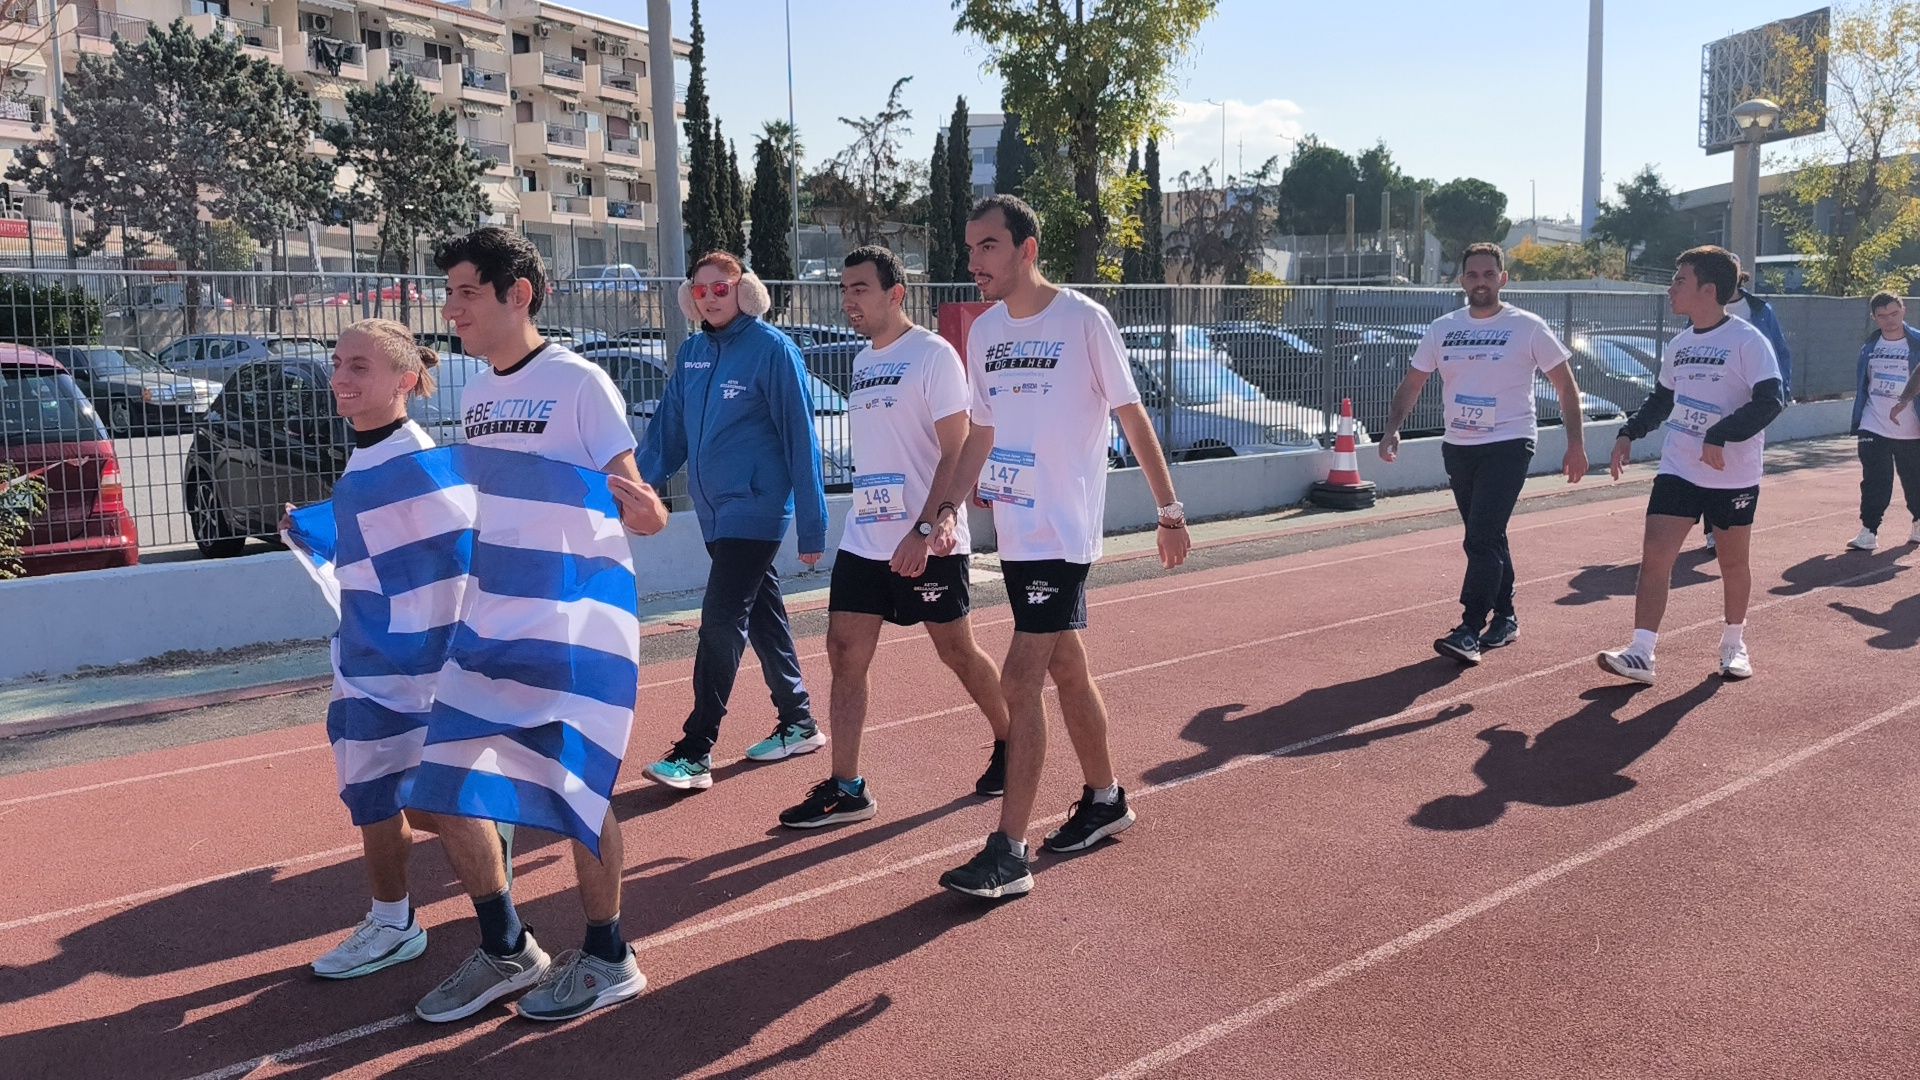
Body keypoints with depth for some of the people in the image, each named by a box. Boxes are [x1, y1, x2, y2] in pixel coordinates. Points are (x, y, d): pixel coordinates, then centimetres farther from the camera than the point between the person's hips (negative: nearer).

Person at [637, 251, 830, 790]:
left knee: (721, 623, -10)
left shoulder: (773, 350, -9)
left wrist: (811, 524, -11)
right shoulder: (691, 353, 10)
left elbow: (800, 438, -10)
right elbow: (667, 429, 12)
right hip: (714, 512, 7)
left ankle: (695, 754, -6)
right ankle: (798, 724, 28)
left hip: (756, 508, -7)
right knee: (762, 614, 15)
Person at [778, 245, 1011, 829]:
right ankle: (846, 789, 6)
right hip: (863, 539, 7)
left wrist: (925, 529, -24)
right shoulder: (863, 360, 13)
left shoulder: (933, 354, -10)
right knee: (844, 654, 0)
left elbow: (956, 453, -16)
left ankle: (1009, 745, 29)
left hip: (928, 544, -7)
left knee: (958, 651, 6)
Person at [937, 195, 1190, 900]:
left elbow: (1133, 418, -5)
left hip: (1062, 533, -7)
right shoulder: (983, 331, 8)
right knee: (1065, 669, 17)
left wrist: (1170, 512, -1)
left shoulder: (1083, 320, -10)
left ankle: (1008, 855, -6)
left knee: (1020, 681, -12)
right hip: (1014, 532, 7)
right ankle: (1104, 800, 35)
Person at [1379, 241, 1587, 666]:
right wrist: (1392, 428, -5)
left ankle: (1470, 631, -14)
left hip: (1508, 445, -5)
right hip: (1458, 448, 5)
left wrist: (1576, 443, -6)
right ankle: (1505, 619, 27)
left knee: (1481, 539, -15)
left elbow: (1566, 385, 0)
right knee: (1488, 539, 14)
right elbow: (1413, 382, 10)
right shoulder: (1443, 328, 7)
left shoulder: (1528, 327, -3)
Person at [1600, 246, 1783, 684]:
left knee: (1733, 562, 12)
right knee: (1654, 557, -7)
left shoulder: (1747, 341, -12)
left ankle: (1734, 644, 32)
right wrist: (1629, 433, 11)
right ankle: (1641, 654, -9)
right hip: (1678, 470, 5)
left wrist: (1719, 437, -29)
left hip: (1734, 478, -5)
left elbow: (1770, 400, -20)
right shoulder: (1680, 344, 8)